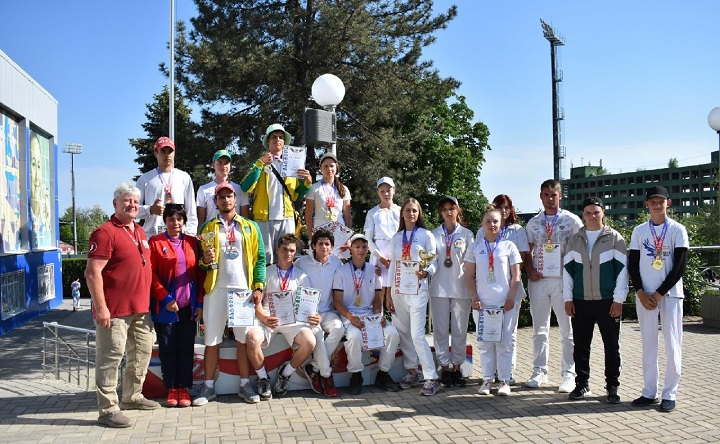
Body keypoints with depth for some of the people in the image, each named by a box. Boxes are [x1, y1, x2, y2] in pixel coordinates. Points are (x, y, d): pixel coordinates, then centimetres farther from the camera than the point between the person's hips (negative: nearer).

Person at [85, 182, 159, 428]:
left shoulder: (139, 232, 15)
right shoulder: (105, 232, -12)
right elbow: (92, 273, -18)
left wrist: (148, 299, 19)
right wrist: (101, 307, -21)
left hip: (141, 308, 9)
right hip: (114, 311, -9)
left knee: (142, 353, 18)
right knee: (110, 358, -2)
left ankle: (132, 397, 34)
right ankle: (108, 409, 6)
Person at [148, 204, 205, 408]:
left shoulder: (192, 243, 8)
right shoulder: (155, 242, -1)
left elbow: (200, 274, 8)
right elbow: (151, 274, -5)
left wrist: (200, 302, 2)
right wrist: (165, 298, -13)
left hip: (188, 307, 2)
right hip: (165, 307, -2)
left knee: (187, 349, 6)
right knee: (167, 349, 5)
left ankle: (184, 389, 16)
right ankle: (172, 389, 17)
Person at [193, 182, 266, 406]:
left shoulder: (250, 227, 9)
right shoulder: (207, 227, 11)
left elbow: (259, 258, 5)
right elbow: (201, 259, 10)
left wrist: (258, 287, -4)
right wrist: (205, 261, -13)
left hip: (243, 290, 0)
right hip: (216, 289, 1)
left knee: (244, 338, 3)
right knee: (212, 340, 4)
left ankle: (245, 385, 12)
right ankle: (209, 387, 13)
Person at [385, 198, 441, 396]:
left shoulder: (426, 235, 1)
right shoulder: (396, 237, 12)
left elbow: (433, 263, -2)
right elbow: (392, 266, 12)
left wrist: (425, 272, -25)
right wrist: (388, 294, 8)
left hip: (417, 289, -5)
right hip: (398, 290, 5)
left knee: (417, 334, -12)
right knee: (403, 333, 6)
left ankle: (432, 378, -7)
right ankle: (412, 372, 18)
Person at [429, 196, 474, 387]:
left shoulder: (467, 234, 4)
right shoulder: (434, 234, 7)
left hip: (461, 287, -1)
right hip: (439, 287, 1)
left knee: (459, 329, 5)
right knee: (440, 329, 3)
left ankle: (457, 367, 15)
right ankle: (444, 367, 13)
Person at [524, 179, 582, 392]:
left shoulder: (572, 220, 2)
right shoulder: (533, 223, 11)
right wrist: (530, 271, -1)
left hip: (563, 280, -3)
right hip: (538, 280, 3)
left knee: (568, 330, 2)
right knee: (539, 329, 8)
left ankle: (568, 374, 10)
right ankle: (539, 372, 17)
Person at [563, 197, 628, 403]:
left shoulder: (614, 238, 2)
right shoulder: (575, 239, 10)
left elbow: (622, 269, -2)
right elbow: (567, 269, 10)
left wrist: (618, 300, -7)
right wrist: (568, 299, 4)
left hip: (607, 302, -2)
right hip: (580, 302, 2)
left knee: (612, 347, 5)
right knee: (581, 346, 7)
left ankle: (612, 387, 16)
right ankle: (582, 384, 19)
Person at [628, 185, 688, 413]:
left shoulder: (677, 230, -1)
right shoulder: (639, 231, 8)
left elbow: (680, 267, -6)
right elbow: (632, 265, 7)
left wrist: (658, 294, -10)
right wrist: (641, 294, -5)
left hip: (670, 293, -3)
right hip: (644, 295, 3)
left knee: (672, 344, -1)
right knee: (648, 344, 7)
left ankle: (669, 394, 6)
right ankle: (649, 392, 13)